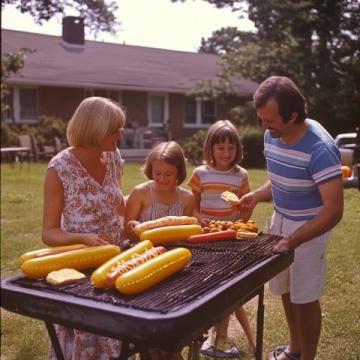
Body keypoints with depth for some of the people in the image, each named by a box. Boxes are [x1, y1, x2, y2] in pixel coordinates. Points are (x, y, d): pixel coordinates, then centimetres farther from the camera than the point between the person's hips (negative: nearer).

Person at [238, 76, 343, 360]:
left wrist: (292, 241, -36)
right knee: (285, 290, 17)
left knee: (305, 297, 5)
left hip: (309, 227, -7)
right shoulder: (271, 136, -5)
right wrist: (257, 195, -6)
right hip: (280, 220, 7)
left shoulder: (320, 148, -28)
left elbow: (334, 211, -30)